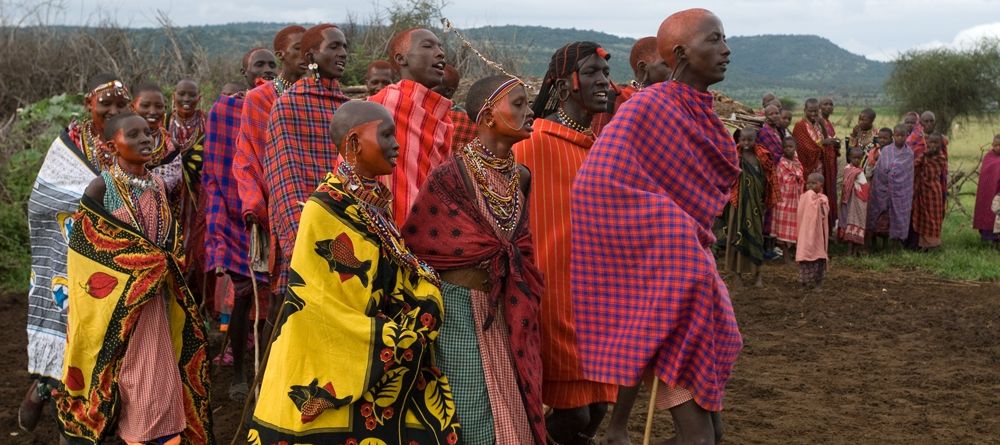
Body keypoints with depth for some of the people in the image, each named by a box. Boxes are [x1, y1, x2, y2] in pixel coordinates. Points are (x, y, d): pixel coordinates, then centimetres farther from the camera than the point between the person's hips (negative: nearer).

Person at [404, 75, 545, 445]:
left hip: (504, 312, 6)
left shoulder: (520, 177, 5)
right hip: (460, 306, -6)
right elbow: (416, 245, -11)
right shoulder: (451, 174, -15)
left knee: (511, 412, 11)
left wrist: (522, 313, 10)